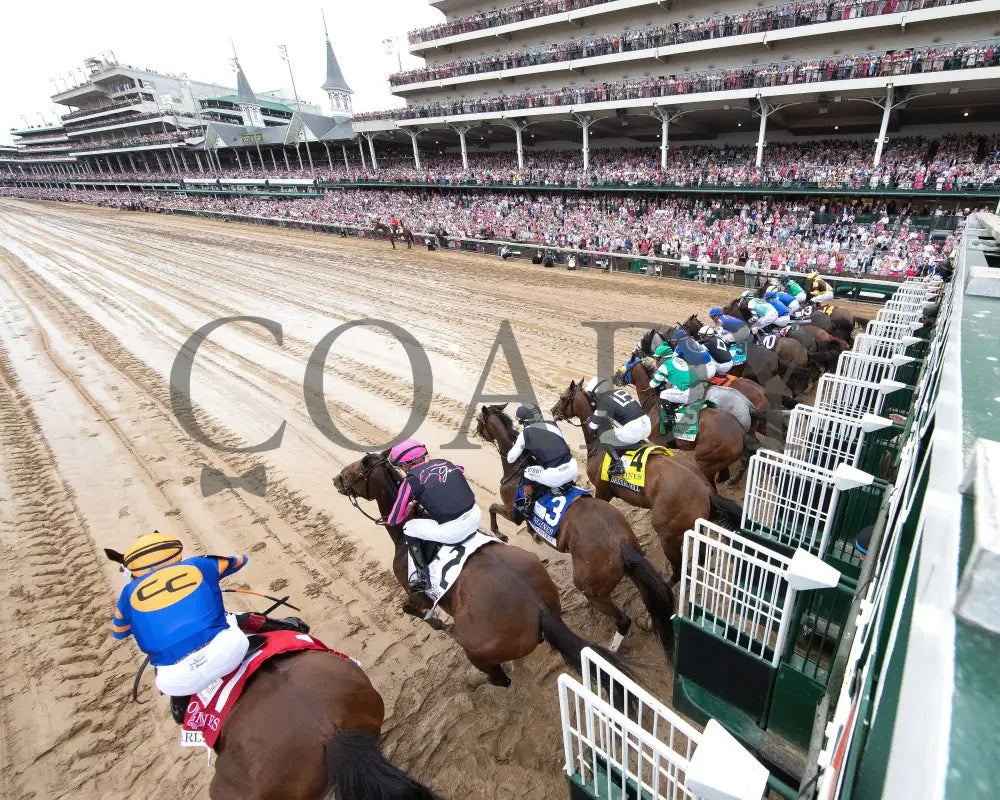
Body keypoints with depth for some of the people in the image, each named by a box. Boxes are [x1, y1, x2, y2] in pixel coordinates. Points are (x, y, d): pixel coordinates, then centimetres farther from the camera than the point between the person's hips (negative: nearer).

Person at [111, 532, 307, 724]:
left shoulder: (131, 591, 18)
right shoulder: (196, 564, 17)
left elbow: (119, 632, 39)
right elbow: (239, 560, 37)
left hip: (178, 681, 1)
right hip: (226, 650, -1)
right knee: (238, 619, 32)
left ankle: (180, 706, 38)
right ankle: (284, 629, 26)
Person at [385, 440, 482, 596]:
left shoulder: (411, 480, -2)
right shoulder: (444, 462, 11)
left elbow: (395, 519, 3)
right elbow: (462, 471, 35)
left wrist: (410, 507, 25)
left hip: (451, 531, -5)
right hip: (475, 516, 5)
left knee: (409, 528, 18)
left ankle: (421, 577, 17)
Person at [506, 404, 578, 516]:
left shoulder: (525, 433, 6)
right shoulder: (552, 424, 17)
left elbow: (510, 459, 14)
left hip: (554, 475, -4)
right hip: (572, 468, 5)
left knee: (527, 472, 19)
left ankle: (527, 508, 22)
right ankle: (564, 484, 19)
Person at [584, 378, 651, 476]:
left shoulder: (603, 401, 1)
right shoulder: (621, 390, 19)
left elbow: (592, 429, 8)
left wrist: (590, 418, 30)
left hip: (632, 431, -7)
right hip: (648, 425, 7)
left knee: (603, 438, 12)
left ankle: (617, 464, -2)